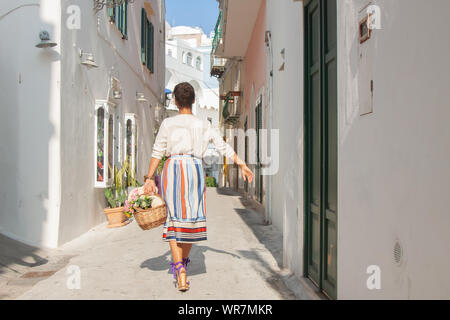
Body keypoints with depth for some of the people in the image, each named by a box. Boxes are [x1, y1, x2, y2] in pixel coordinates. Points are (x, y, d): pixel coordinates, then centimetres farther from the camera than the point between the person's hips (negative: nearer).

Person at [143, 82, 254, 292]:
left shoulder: (168, 123, 3)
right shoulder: (204, 125, 9)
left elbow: (157, 152, 1)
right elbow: (224, 147, 7)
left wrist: (149, 178, 5)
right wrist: (242, 165, 12)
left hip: (172, 169, -1)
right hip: (194, 169, 2)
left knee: (174, 219, 1)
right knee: (192, 218, 14)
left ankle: (179, 268, -13)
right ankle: (183, 261, 29)